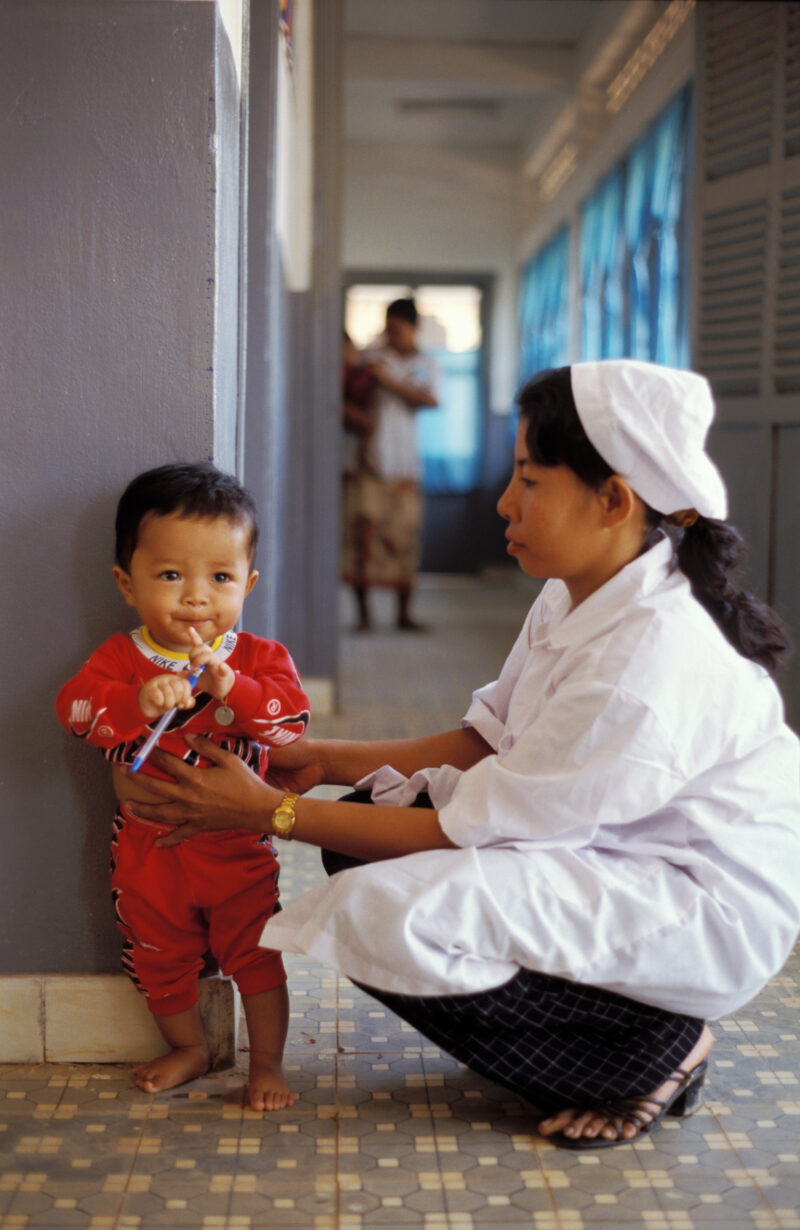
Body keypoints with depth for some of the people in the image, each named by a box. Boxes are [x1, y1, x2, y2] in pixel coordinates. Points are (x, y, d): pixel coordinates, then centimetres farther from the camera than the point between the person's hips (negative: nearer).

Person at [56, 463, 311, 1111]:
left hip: (238, 846, -1)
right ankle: (189, 1048, 41)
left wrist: (230, 686, -39)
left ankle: (267, 1062, 27)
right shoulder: (120, 657, -9)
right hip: (149, 849, 2)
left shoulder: (262, 658, -10)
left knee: (256, 956, 8)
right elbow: (76, 706, -25)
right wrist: (140, 701, -42)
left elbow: (291, 718, -24)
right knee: (159, 959, 18)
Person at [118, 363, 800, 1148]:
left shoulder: (653, 658, -29)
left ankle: (658, 1053, -5)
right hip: (621, 859, 10)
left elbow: (472, 831, -24)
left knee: (386, 915, -25)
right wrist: (326, 761, 1)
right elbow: (489, 741, 9)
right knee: (367, 826, 2)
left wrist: (272, 812, -18)